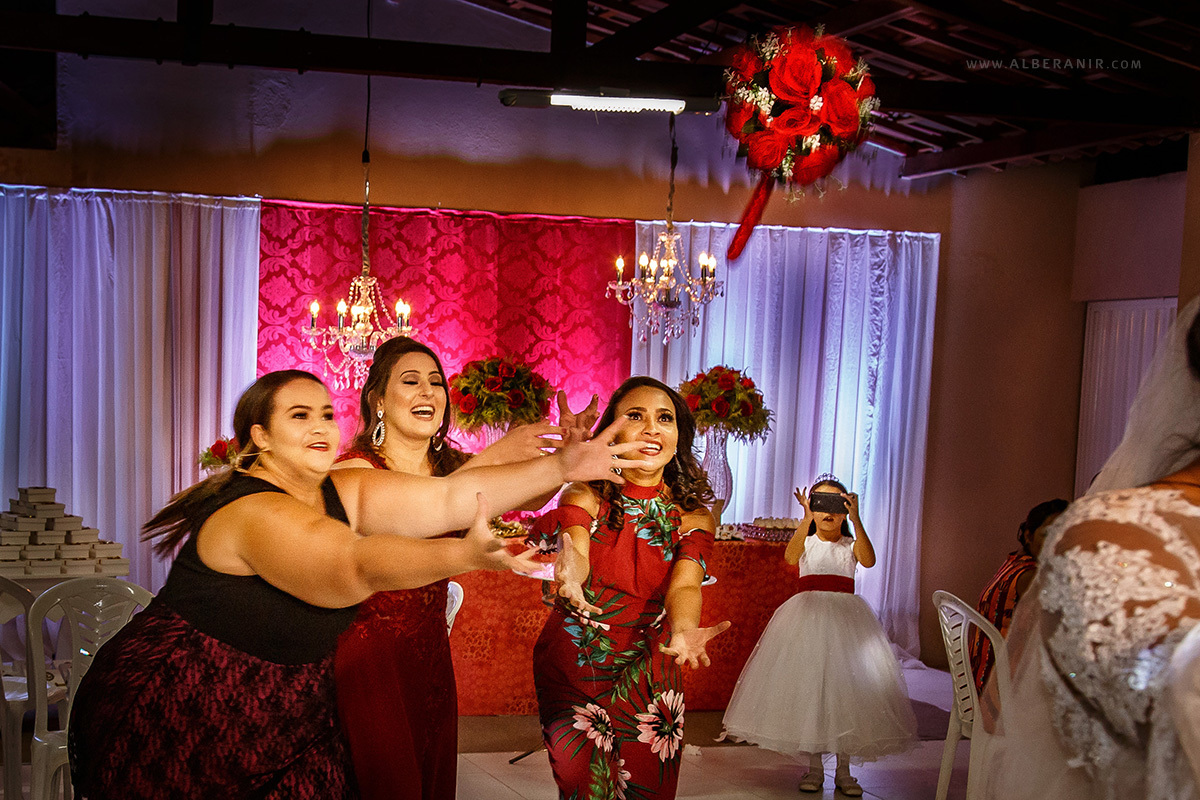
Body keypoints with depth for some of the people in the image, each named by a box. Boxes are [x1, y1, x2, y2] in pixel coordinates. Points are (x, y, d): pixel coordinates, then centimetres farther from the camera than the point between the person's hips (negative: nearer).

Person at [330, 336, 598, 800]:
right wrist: (492, 458, -37)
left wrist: (567, 448, -27)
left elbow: (531, 497, -7)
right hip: (367, 656, -5)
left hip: (431, 652, 5)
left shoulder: (452, 464, 6)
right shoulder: (354, 468, -11)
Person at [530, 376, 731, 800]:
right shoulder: (585, 496, -9)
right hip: (573, 669, -1)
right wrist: (569, 568, -54)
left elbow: (685, 585, -21)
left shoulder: (692, 517, -5)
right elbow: (575, 552, -28)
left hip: (648, 681, 1)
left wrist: (682, 632, -45)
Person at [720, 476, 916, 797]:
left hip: (845, 618, 0)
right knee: (809, 685, 0)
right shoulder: (806, 541, 4)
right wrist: (807, 517, -26)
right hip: (808, 617, 0)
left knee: (846, 686, -1)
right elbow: (790, 557, -20)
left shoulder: (851, 545, 6)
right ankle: (814, 767, 13)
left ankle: (844, 771, 10)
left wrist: (855, 519, -23)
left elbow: (869, 560, -17)